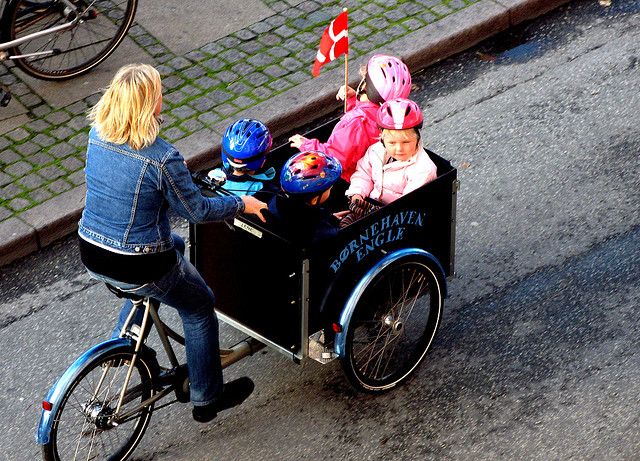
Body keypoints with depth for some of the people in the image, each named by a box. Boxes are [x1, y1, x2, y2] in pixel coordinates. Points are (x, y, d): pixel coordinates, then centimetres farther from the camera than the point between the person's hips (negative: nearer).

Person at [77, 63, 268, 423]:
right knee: (199, 307, 20)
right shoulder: (162, 158, -26)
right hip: (137, 268, -7)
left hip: (91, 256, 7)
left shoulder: (98, 134, -6)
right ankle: (207, 398, 32)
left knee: (173, 245, 35)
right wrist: (242, 205, 4)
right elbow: (197, 211, -14)